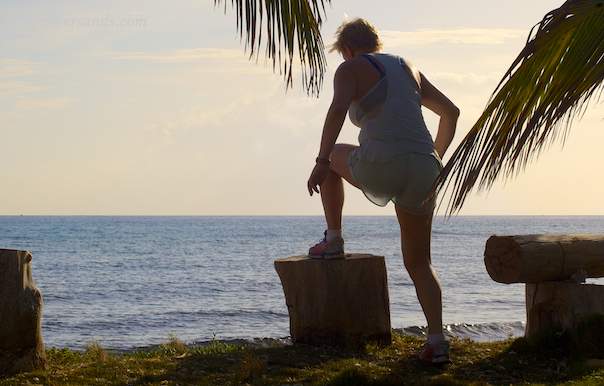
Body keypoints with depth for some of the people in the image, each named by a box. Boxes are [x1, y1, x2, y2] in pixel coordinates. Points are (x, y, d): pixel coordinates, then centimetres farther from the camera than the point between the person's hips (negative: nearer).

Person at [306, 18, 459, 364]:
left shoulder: (351, 69, 9)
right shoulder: (408, 70, 28)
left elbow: (338, 108, -12)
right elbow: (451, 112, 32)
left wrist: (321, 163, -11)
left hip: (380, 168, -5)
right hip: (423, 173, 5)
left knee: (333, 156, 31)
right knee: (419, 263, 19)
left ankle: (334, 241, 35)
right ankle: (438, 342, 3)